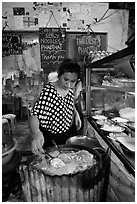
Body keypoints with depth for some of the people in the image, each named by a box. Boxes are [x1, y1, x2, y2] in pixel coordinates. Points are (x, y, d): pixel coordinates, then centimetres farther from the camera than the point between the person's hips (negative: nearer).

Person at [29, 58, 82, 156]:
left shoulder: (70, 89, -6)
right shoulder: (48, 90, -26)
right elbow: (35, 115, -33)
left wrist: (76, 114, -6)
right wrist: (36, 132, -52)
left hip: (70, 133, 6)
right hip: (51, 138, -6)